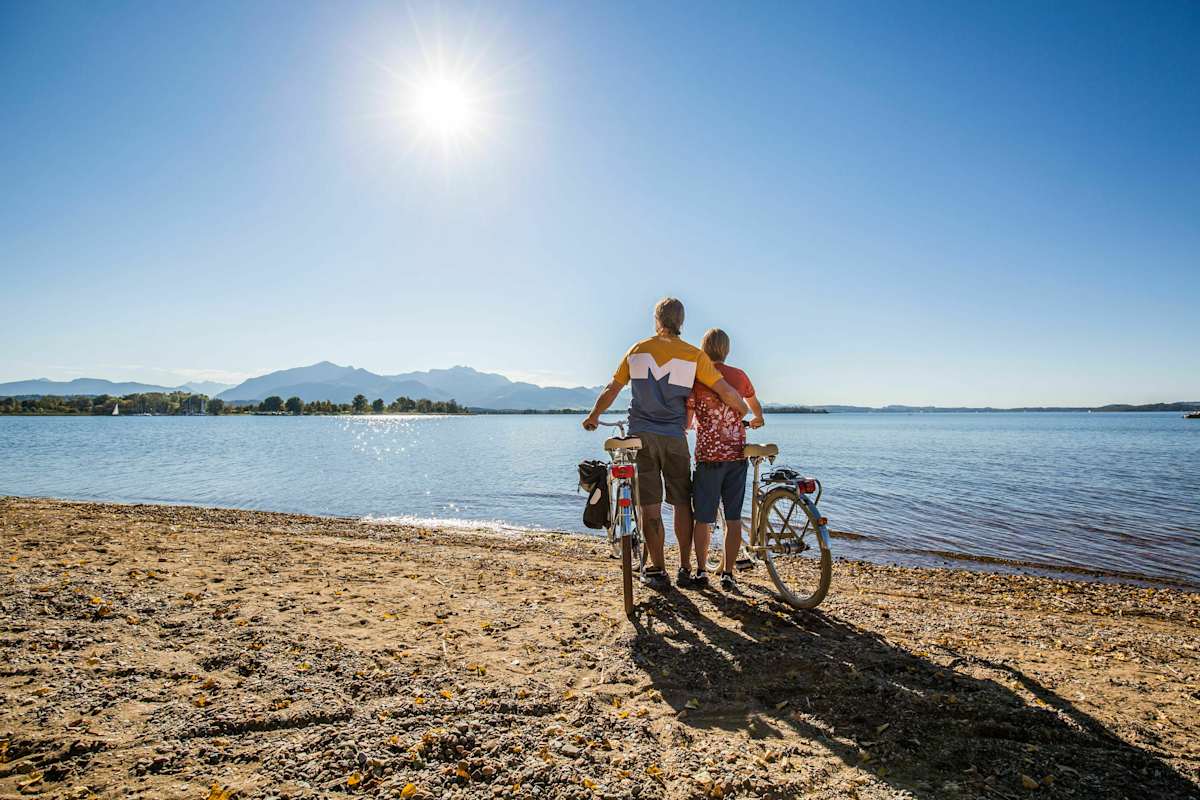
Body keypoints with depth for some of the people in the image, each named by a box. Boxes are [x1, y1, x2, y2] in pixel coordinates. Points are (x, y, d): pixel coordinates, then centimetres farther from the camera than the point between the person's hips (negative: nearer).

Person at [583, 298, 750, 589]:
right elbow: (726, 391, -5)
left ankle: (657, 570, 7)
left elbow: (611, 391, 8)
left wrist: (593, 417, 24)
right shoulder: (693, 355, -2)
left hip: (641, 436, 1)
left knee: (649, 505, 4)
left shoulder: (637, 350, 4)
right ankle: (685, 568, 18)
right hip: (675, 438, 0)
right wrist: (745, 413, 15)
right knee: (683, 503, 12)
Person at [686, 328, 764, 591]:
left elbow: (687, 421, -4)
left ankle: (701, 572, 16)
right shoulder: (740, 376, 6)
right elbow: (755, 405, 25)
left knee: (703, 518, 8)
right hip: (737, 455, 3)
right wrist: (758, 420, 48)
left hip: (708, 455, -3)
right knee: (733, 518, 9)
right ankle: (728, 574, 12)